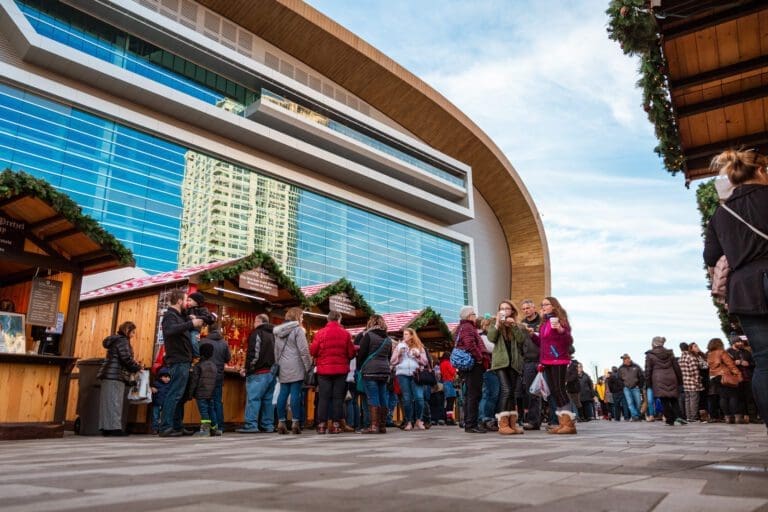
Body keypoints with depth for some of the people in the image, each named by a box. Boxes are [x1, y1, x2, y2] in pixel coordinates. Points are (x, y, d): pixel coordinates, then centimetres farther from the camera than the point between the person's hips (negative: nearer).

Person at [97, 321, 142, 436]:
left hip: (109, 375, 9)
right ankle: (115, 427, -11)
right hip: (116, 376, -9)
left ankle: (106, 427, 9)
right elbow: (126, 358, -16)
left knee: (108, 401, 7)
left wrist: (134, 364, 17)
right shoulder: (123, 341, -8)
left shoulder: (116, 340, 22)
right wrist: (138, 367, -2)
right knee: (114, 401, -10)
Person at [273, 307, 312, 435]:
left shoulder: (278, 330, 15)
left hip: (283, 367, 7)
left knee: (283, 393, 8)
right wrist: (308, 366, -6)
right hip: (296, 367, -6)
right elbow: (304, 350, -12)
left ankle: (281, 423, 9)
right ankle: (295, 423, -5)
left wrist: (278, 364, 19)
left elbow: (276, 350, 16)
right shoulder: (297, 329, -7)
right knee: (295, 393, -5)